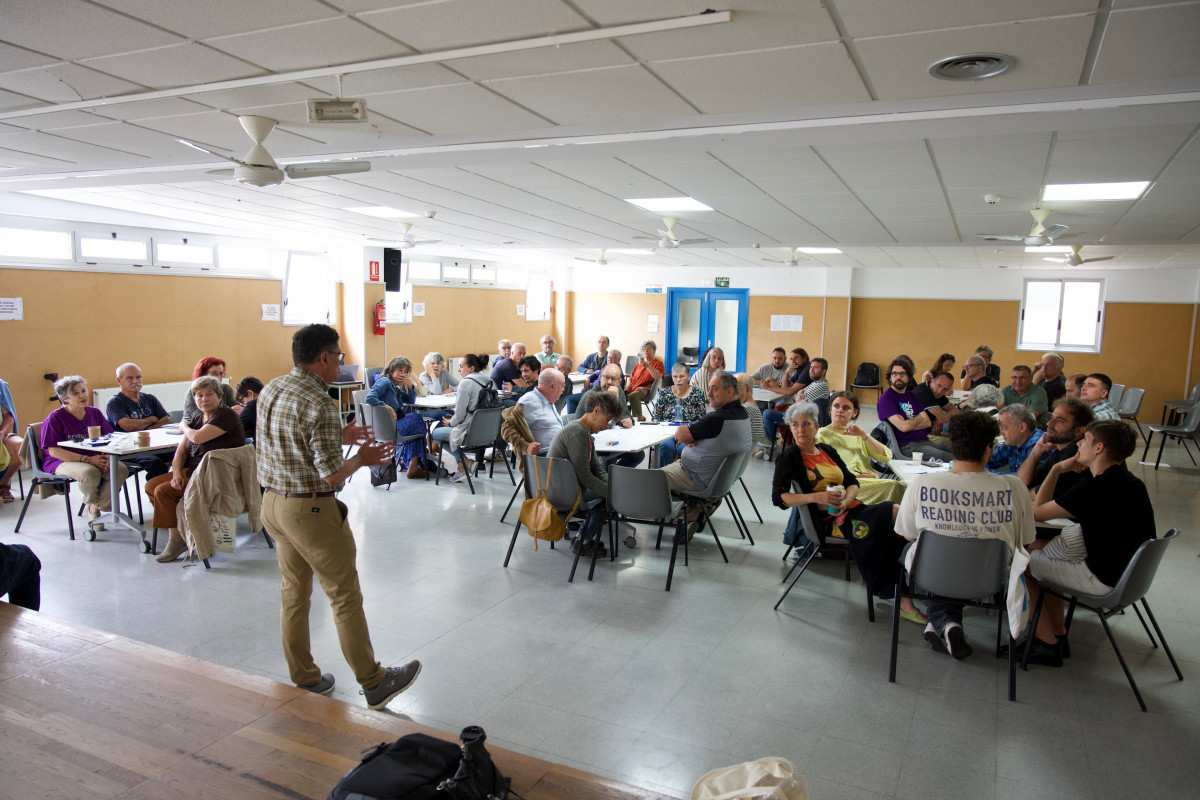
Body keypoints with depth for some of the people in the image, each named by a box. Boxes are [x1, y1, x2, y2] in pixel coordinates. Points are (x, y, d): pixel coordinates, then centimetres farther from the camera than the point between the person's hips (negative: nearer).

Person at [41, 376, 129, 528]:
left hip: (95, 458, 5)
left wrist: (106, 457, -13)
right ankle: (92, 502, 0)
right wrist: (88, 460, -22)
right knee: (90, 473, -37)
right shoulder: (55, 418, -5)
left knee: (121, 470, -25)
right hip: (63, 462, -5)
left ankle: (95, 507, -4)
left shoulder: (94, 412, 11)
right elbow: (54, 451, -13)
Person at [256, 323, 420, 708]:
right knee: (345, 598, 4)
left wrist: (338, 437, 14)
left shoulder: (270, 390, 4)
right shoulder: (321, 405, -22)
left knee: (293, 593, 18)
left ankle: (304, 680, 32)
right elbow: (332, 476, -24)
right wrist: (362, 458, -6)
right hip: (311, 510, -8)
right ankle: (374, 683, 17)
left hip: (273, 503, 8)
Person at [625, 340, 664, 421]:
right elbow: (631, 378, 25)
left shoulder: (658, 363, 8)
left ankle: (639, 417, -28)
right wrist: (626, 389, 7)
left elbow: (658, 377, -11)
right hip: (632, 389, 5)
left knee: (633, 396, -36)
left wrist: (647, 366, -18)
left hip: (645, 390, -5)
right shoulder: (638, 364, 25)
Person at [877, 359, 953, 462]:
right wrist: (919, 418, 4)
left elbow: (928, 422, 11)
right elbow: (903, 427, -16)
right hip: (906, 446, -8)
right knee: (950, 458, -24)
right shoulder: (886, 398, -6)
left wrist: (909, 423, -7)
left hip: (925, 441, 8)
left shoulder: (911, 395, 19)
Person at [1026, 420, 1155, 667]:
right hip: (1129, 573, 9)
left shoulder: (1093, 489, -25)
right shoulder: (1133, 484, 3)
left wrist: (1057, 469, -4)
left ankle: (1047, 644, 10)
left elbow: (1037, 512, -13)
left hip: (1103, 581, -9)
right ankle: (1059, 635, 24)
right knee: (1041, 549, 21)